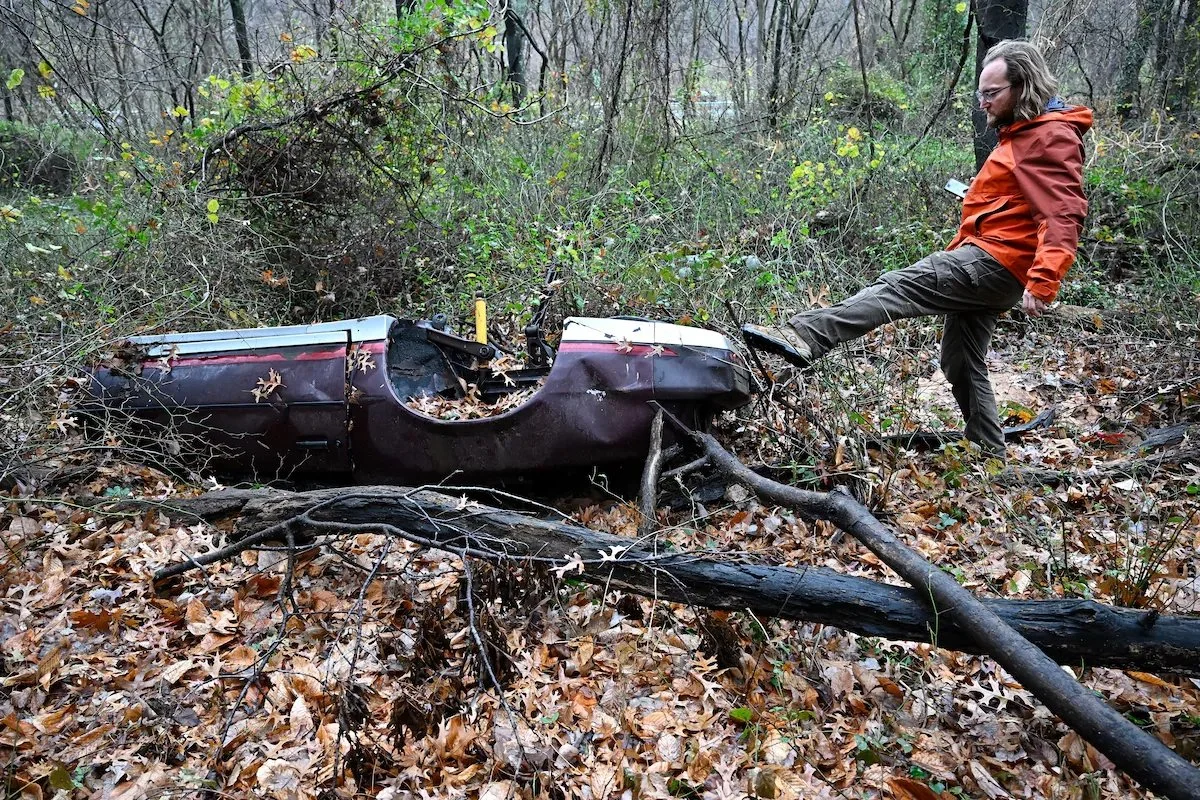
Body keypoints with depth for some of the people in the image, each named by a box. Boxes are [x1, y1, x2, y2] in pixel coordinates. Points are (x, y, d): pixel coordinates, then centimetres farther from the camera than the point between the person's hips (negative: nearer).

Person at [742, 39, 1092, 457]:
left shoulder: (1052, 136, -8)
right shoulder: (1020, 135, 25)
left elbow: (1064, 214, -21)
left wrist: (1043, 281, -32)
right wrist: (959, 249, 22)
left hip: (994, 261, -11)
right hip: (984, 262, 11)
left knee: (898, 287, -24)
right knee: (962, 363, 13)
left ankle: (805, 337, -37)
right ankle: (988, 452, 22)